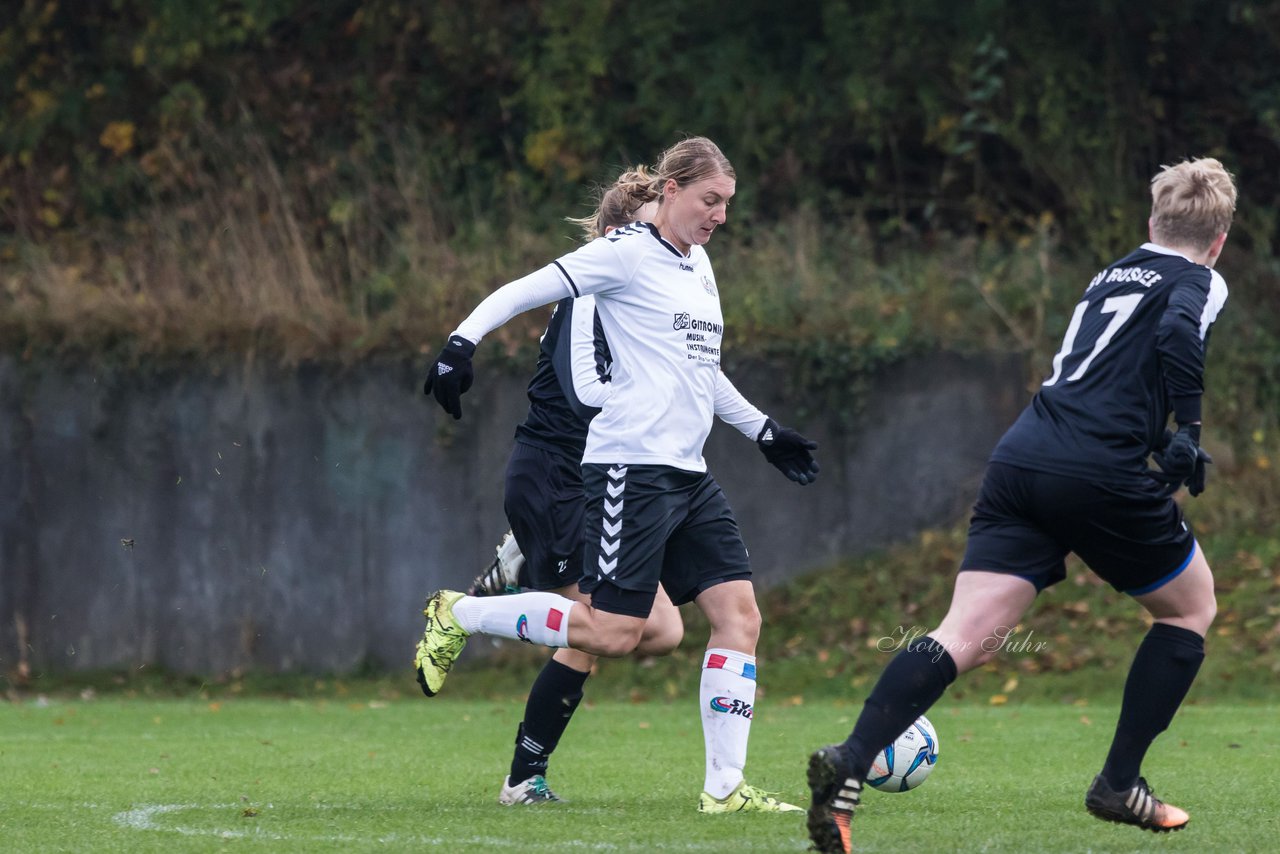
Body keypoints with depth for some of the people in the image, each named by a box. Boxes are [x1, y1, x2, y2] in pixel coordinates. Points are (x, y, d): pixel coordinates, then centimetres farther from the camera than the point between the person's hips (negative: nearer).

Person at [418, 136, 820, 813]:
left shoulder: (698, 263, 18)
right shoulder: (628, 253, -6)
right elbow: (522, 293, -9)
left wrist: (764, 431, 29)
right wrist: (461, 342, -23)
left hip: (687, 476, 9)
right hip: (631, 468, -9)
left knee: (739, 613, -2)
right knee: (612, 631, -11)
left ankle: (724, 786, -2)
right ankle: (459, 616, 7)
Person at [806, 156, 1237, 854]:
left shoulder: (1112, 274, 28)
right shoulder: (1199, 282, 8)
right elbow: (1178, 335, -14)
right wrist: (1186, 434, -16)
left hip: (1020, 457, 6)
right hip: (1101, 473, -5)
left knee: (966, 637, -5)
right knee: (1190, 608, 19)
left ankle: (848, 765, -26)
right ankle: (1119, 783, 15)